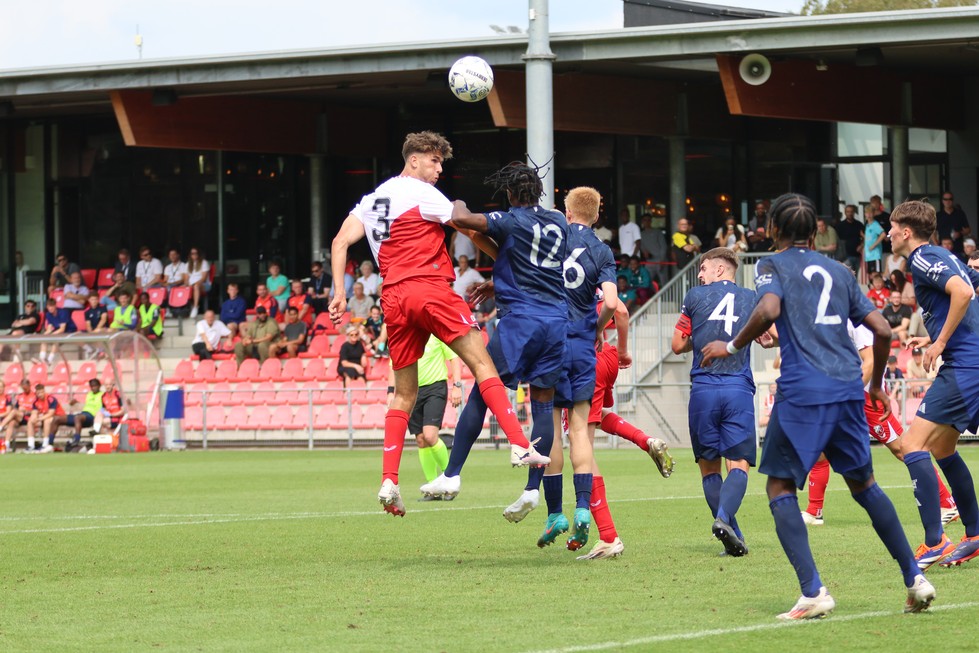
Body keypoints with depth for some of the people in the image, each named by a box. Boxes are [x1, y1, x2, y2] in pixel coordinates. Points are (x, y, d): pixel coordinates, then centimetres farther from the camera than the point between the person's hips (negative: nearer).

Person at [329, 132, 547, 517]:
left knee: (404, 394, 11)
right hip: (429, 288, -7)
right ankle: (519, 446, -24)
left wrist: (339, 292, 10)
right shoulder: (421, 193, 0)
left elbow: (340, 242, 14)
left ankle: (389, 481, 1)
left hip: (394, 299, 7)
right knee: (481, 363, -9)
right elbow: (468, 228, 2)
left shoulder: (374, 198, 20)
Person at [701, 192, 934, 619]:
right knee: (863, 483, 19)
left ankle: (813, 592, -12)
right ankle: (915, 579, 14)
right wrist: (876, 384, 31)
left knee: (780, 488, 3)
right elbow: (882, 330, 18)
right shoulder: (839, 272, 21)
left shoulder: (771, 266, 6)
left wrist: (731, 347, -2)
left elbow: (768, 310, -15)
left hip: (802, 391, -5)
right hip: (847, 388, 5)